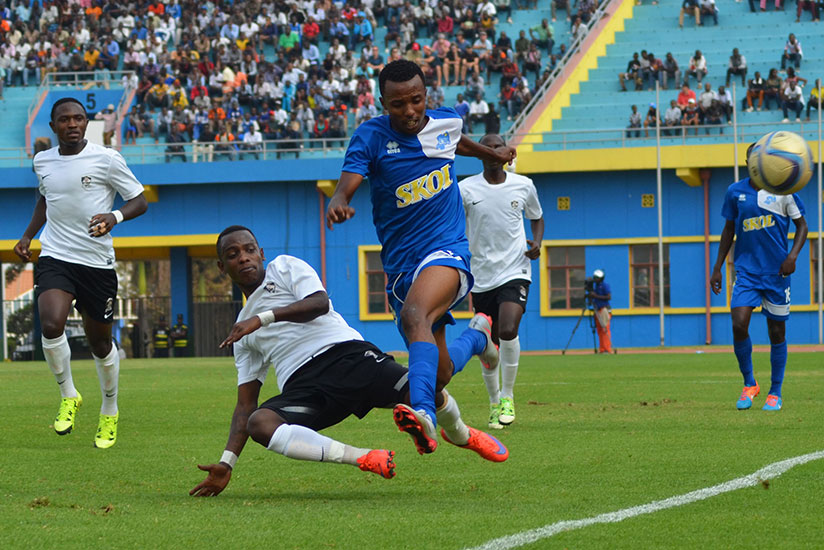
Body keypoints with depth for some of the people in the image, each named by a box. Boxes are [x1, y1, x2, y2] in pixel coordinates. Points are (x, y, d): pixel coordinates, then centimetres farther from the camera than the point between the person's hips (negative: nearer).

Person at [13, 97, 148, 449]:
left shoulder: (106, 159, -6)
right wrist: (28, 235, 17)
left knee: (100, 342, 7)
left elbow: (139, 201, -2)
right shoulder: (42, 162, 7)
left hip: (97, 263, -2)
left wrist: (115, 216, -22)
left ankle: (109, 413, 30)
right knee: (51, 325, -23)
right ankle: (68, 395, 0)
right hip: (54, 259, 2)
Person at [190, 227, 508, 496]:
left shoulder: (285, 267, 15)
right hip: (300, 388, 3)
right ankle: (362, 459, -28)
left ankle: (461, 434, 14)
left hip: (344, 353, -3)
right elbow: (245, 405, 24)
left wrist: (263, 318, -17)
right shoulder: (243, 333, 28)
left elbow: (319, 303, -7)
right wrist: (226, 464, 11)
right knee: (258, 423, -31)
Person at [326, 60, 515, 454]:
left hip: (447, 249, -2)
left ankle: (423, 411, -58)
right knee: (438, 374, 5)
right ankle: (476, 337, 41)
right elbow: (346, 185, -22)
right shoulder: (371, 137, -7)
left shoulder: (447, 123, 2)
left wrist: (493, 154, 48)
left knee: (414, 315, -36)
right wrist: (337, 202, -47)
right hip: (400, 265, 2)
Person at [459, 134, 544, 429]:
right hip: (481, 276, 1)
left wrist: (536, 242, 0)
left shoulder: (523, 186, 3)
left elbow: (537, 217, 20)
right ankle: (495, 403, 25)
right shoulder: (465, 189, -2)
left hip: (515, 271, -1)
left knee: (508, 331, -23)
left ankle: (507, 396, -7)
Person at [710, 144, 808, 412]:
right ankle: (749, 384, 4)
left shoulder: (783, 191, -2)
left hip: (776, 271, -1)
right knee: (739, 324, -15)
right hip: (746, 270, 1)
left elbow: (801, 225, 5)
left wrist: (793, 255, -12)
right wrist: (717, 268, 14)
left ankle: (775, 393, 18)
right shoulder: (735, 192, 5)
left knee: (777, 332, 4)